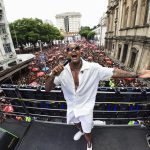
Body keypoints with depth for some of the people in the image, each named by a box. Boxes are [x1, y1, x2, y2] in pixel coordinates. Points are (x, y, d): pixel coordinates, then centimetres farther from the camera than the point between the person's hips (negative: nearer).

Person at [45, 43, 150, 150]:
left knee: (87, 132, 22)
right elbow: (47, 89, -22)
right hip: (71, 107, 3)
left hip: (86, 108, -3)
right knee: (77, 123, 35)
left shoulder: (93, 68, -25)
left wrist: (138, 75, -21)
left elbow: (113, 72, -18)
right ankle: (81, 131, 73)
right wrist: (53, 75, -43)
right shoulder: (62, 71, -20)